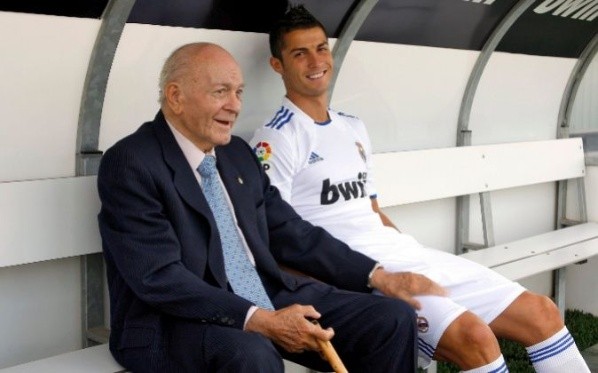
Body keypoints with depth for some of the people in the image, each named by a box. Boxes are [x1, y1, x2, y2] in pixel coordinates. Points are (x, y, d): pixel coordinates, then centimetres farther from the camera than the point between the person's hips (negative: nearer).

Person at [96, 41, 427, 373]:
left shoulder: (238, 153, 11)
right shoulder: (130, 163, -11)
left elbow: (295, 235, 14)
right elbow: (159, 278, -20)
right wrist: (259, 320, -26)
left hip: (267, 299, 7)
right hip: (176, 322, -7)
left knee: (393, 318, -6)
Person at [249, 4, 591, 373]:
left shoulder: (353, 128, 19)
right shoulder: (275, 140, -5)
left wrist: (415, 255, 8)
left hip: (403, 255, 8)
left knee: (541, 311, 1)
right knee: (473, 335, -28)